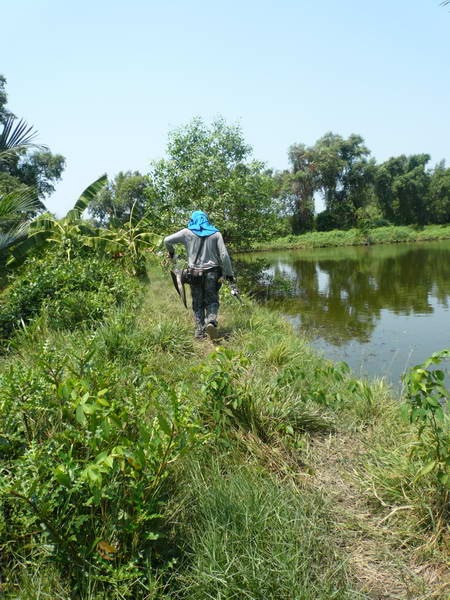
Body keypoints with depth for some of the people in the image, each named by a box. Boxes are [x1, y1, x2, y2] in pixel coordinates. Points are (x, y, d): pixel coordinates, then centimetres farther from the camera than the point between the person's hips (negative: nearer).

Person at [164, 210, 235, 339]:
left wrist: (171, 252, 20)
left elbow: (167, 240, 0)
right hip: (212, 272, 0)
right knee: (212, 300, 8)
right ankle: (211, 321, -18)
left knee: (198, 303, 10)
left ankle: (200, 331, 6)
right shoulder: (215, 234, 2)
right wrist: (229, 273, 5)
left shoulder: (187, 233, 1)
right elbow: (224, 255, -1)